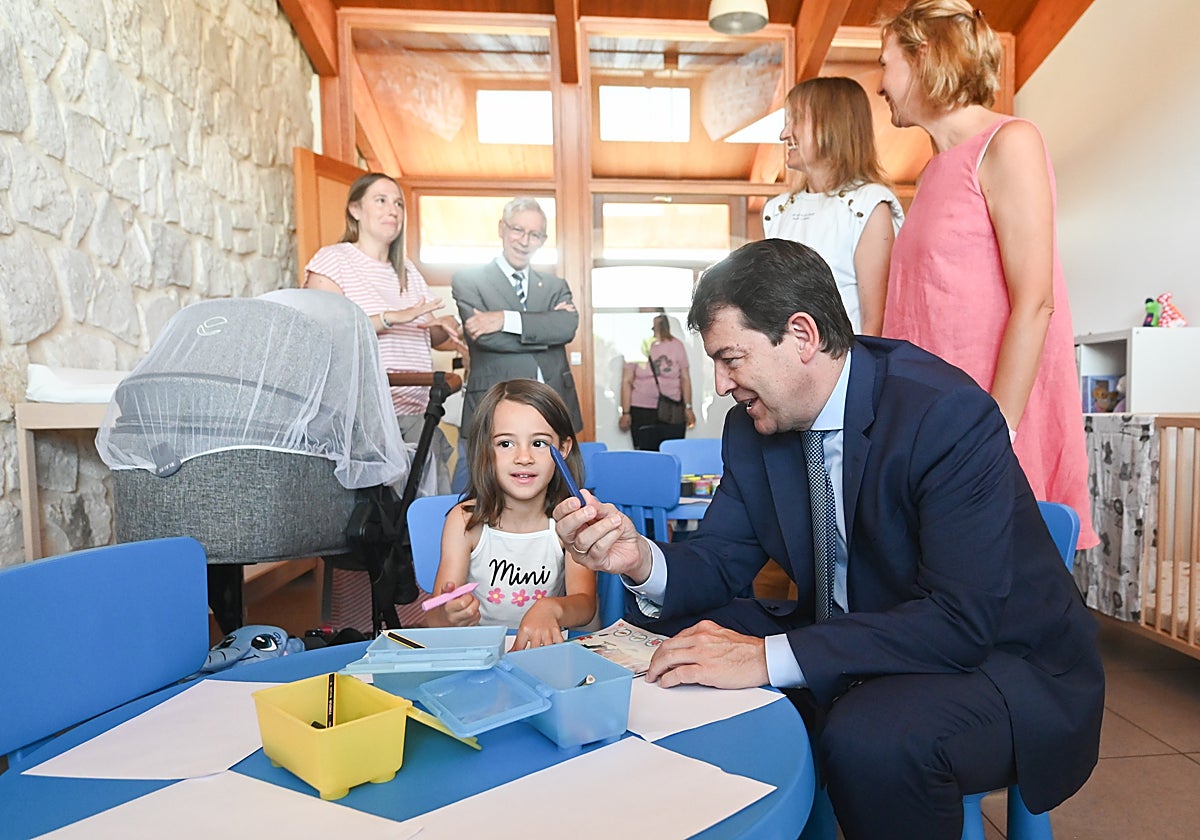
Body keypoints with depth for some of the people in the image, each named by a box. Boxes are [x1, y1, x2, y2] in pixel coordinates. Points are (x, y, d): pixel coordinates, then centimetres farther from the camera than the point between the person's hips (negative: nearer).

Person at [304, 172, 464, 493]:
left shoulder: (408, 271, 20)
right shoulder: (332, 259, 0)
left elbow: (435, 338, 22)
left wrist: (446, 325, -1)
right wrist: (391, 318, -20)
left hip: (416, 416, 6)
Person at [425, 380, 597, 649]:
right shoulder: (466, 521, -8)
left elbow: (585, 604, -15)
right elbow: (434, 619, -10)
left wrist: (550, 609, -36)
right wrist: (449, 615, -33)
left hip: (547, 648, 0)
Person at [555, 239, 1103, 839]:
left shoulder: (950, 414, -24)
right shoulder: (752, 428, -4)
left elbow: (962, 620, -29)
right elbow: (720, 563, -1)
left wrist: (769, 657, -36)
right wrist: (642, 562, -23)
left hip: (1001, 660, -5)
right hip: (850, 652, 6)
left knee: (867, 735, -35)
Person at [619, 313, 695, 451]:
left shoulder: (676, 345, 3)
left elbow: (685, 378, 8)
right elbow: (627, 381, 1)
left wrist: (688, 407, 5)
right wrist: (625, 413, -1)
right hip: (642, 412, -1)